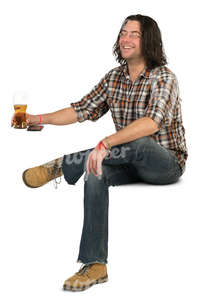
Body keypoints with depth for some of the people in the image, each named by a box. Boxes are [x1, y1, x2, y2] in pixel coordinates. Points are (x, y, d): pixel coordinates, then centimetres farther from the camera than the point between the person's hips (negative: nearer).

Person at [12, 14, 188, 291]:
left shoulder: (163, 78, -15)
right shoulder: (114, 77, 7)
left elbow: (152, 122, -33)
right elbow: (83, 110, 10)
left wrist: (105, 144, -44)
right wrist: (39, 119, -2)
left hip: (168, 162, -5)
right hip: (132, 163, 6)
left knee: (136, 143, -38)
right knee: (96, 170, -26)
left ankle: (60, 165, -23)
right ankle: (95, 265, -27)